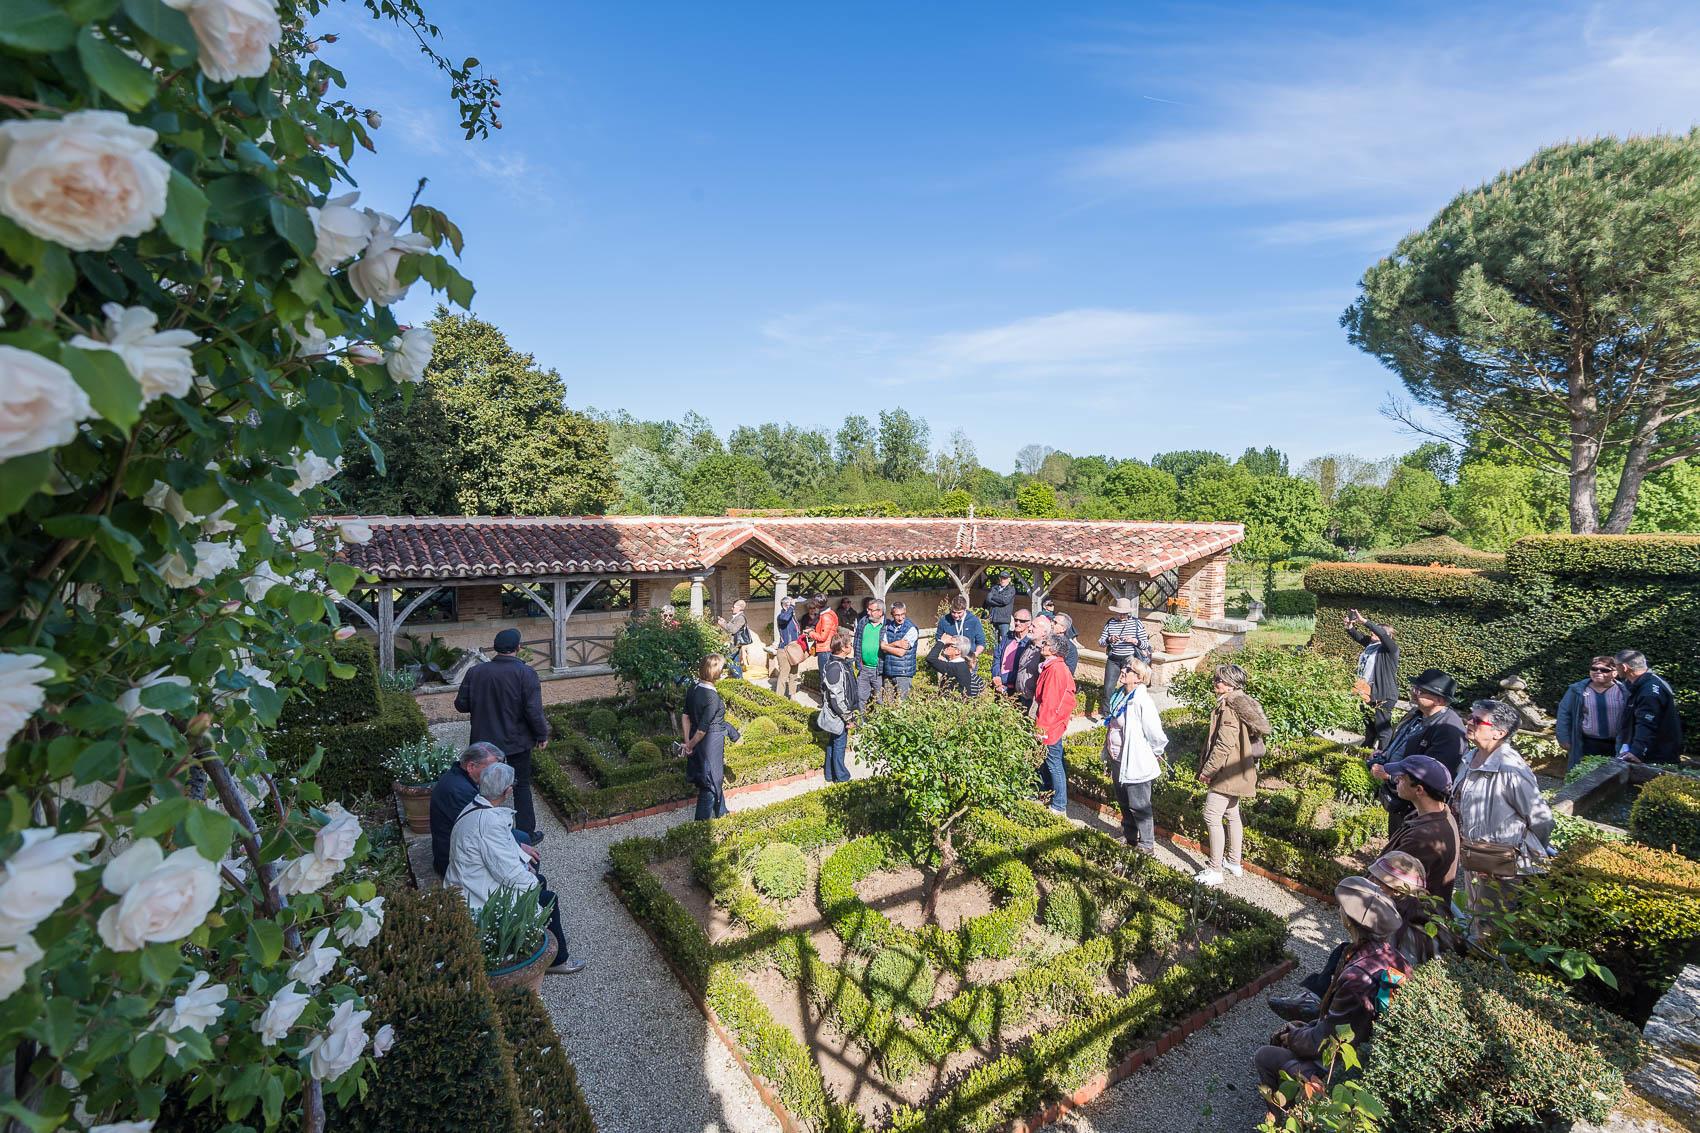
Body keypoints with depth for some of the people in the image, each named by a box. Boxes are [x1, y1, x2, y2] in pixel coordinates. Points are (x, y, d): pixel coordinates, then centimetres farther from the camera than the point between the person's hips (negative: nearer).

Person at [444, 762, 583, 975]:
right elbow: (509, 873, -28)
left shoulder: (476, 805, -2)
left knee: (539, 880, 18)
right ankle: (556, 960, 14)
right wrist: (535, 885, -12)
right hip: (478, 899, -10)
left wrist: (523, 860, 8)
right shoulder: (488, 822, -34)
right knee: (548, 900, -2)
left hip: (472, 882, 10)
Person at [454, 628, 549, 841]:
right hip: (517, 742, -3)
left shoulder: (475, 672, -7)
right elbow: (534, 711, -20)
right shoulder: (525, 673, -18)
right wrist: (542, 734, -5)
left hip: (484, 741, 3)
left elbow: (461, 705, 1)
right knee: (521, 787, 12)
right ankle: (526, 834, 19)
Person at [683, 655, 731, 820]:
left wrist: (687, 742, 6)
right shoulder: (713, 698, -28)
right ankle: (702, 822, 24)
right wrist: (691, 745, -7)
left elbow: (686, 716, 1)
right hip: (711, 743, -8)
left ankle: (721, 814, 44)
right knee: (710, 783, 11)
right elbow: (702, 729, -22)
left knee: (717, 778, 26)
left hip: (697, 741, 8)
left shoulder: (693, 688, -5)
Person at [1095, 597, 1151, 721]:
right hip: (1113, 660, 1)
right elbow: (1100, 642, 1)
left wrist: (1135, 641, -23)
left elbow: (1146, 645, -4)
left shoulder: (1136, 623, -2)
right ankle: (1104, 711, 17)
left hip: (1131, 659, -1)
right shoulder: (1110, 623, 3)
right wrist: (1109, 640, -19)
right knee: (1108, 688, -1)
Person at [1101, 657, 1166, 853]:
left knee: (1139, 806, 6)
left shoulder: (1142, 701, -23)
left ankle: (1147, 846, 22)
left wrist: (1150, 754, -4)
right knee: (1124, 802, 22)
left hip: (1135, 764, -8)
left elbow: (1156, 736, -22)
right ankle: (1129, 837, 40)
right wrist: (1108, 756, 16)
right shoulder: (1118, 696, 3)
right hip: (1117, 760, 8)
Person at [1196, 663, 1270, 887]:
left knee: (1212, 817, -5)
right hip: (1237, 771, 11)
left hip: (1227, 773, -10)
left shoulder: (1229, 708, -24)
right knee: (1232, 815, 20)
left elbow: (1224, 745, -26)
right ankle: (1234, 862, 33)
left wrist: (1207, 770, -17)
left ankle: (1215, 870, 2)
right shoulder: (1238, 702, 8)